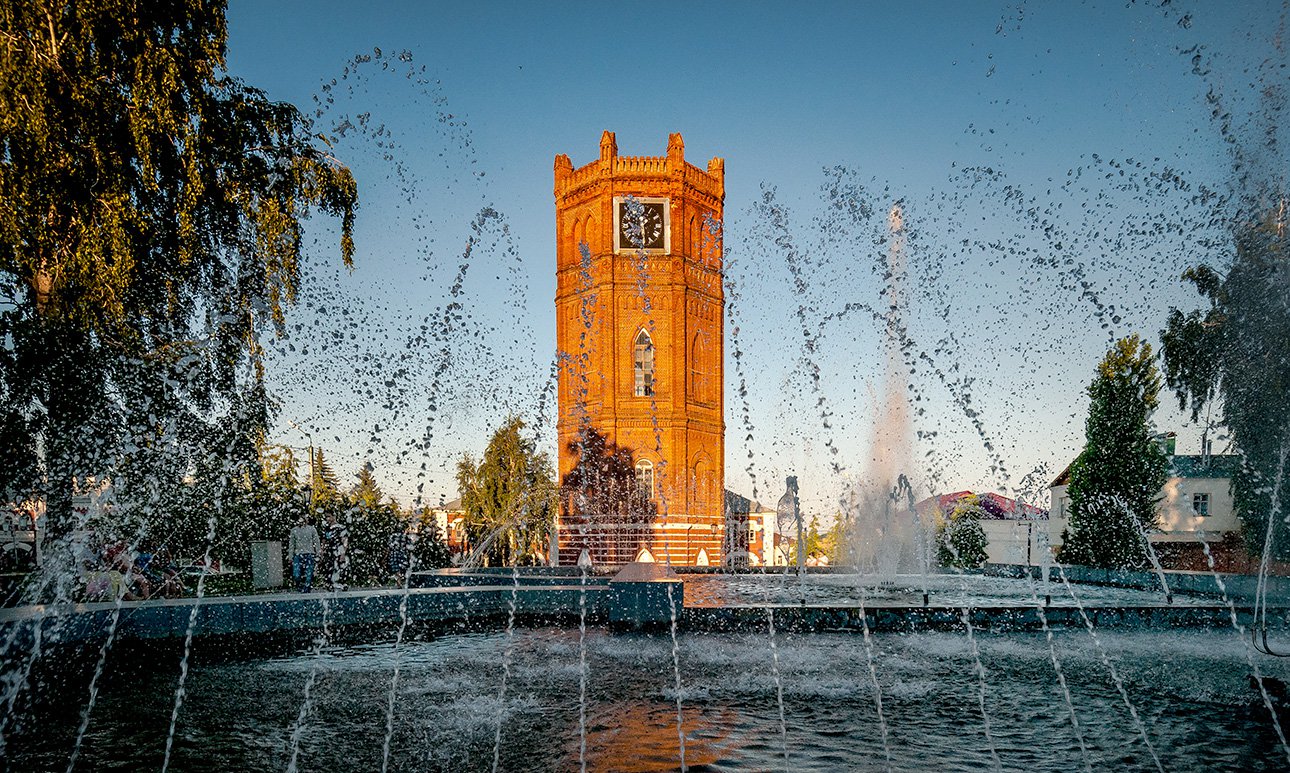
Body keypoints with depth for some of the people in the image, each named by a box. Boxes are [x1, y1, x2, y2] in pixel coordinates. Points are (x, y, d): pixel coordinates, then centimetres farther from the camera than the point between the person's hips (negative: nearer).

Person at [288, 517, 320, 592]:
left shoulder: (312, 529, 2)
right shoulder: (294, 530, 6)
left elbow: (316, 542, 5)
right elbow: (291, 544, 11)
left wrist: (317, 555, 1)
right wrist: (291, 557, 8)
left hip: (309, 555, -1)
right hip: (298, 554, 1)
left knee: (309, 575, -2)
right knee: (296, 575, -9)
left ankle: (306, 590, 8)